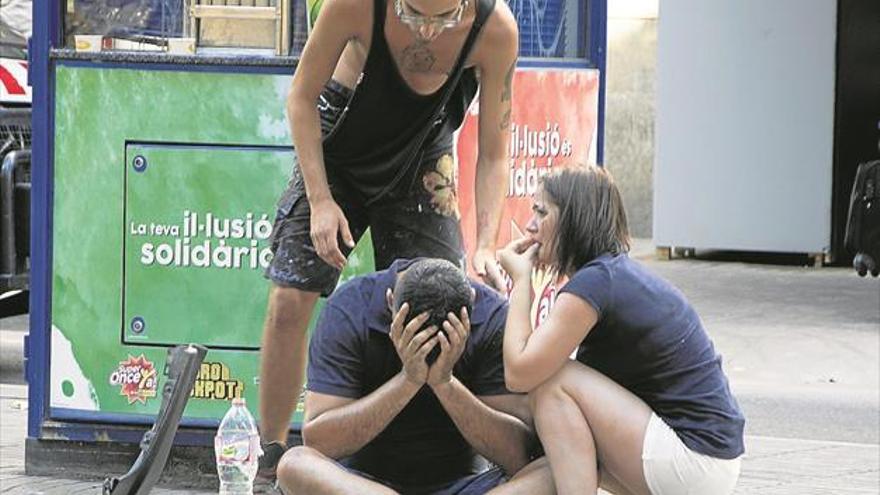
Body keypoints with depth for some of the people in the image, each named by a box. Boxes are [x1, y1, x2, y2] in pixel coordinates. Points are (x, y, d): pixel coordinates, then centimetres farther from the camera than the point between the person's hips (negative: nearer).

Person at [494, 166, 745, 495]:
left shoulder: (596, 281, -15)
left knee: (553, 383, -11)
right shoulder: (621, 274, 14)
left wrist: (521, 280, -5)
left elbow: (519, 374, -14)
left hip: (695, 462, -9)